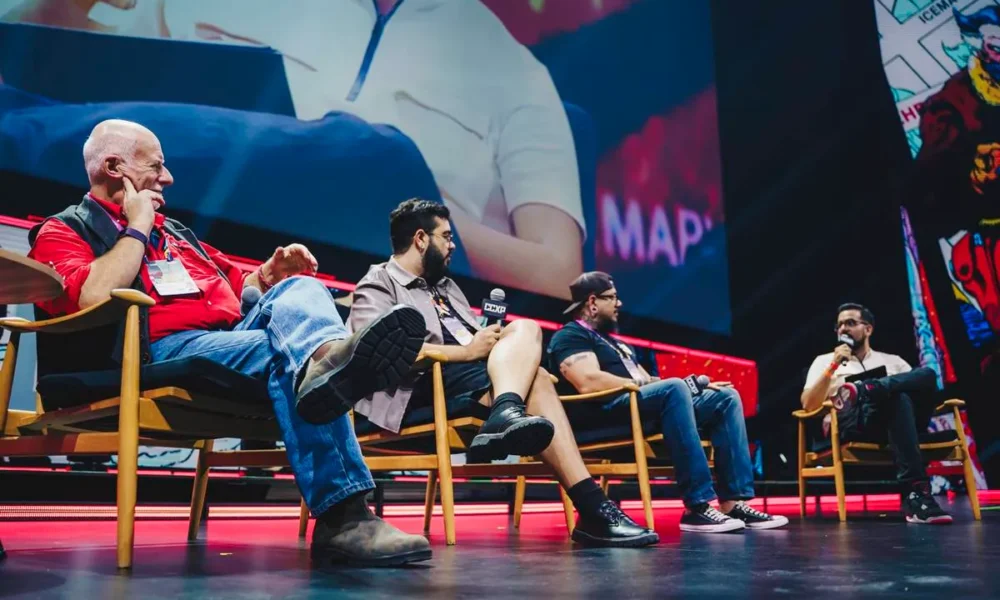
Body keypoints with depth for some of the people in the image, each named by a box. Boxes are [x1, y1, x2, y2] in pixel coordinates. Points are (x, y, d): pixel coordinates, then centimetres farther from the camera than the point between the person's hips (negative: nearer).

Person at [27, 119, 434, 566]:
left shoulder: (173, 231, 35)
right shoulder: (64, 231, 10)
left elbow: (234, 287, 37)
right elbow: (93, 299, -13)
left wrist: (272, 273, 14)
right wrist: (137, 229, 0)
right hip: (167, 350, -6)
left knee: (301, 288, -24)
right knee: (288, 354, -34)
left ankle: (326, 357, -60)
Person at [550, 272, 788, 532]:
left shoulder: (613, 341, 32)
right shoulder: (570, 336, 1)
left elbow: (647, 381, 25)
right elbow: (589, 383, -17)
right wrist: (642, 385, -12)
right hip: (607, 412, -9)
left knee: (725, 397, -1)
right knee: (673, 388, -35)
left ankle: (733, 502, -13)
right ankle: (697, 507, -36)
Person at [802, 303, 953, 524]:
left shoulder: (892, 361, 30)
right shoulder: (825, 361, 21)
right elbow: (808, 406, 5)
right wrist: (833, 367, -3)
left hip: (899, 425, 3)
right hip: (852, 426, -3)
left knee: (927, 374, -23)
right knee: (899, 397, -37)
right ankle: (915, 492, -47)